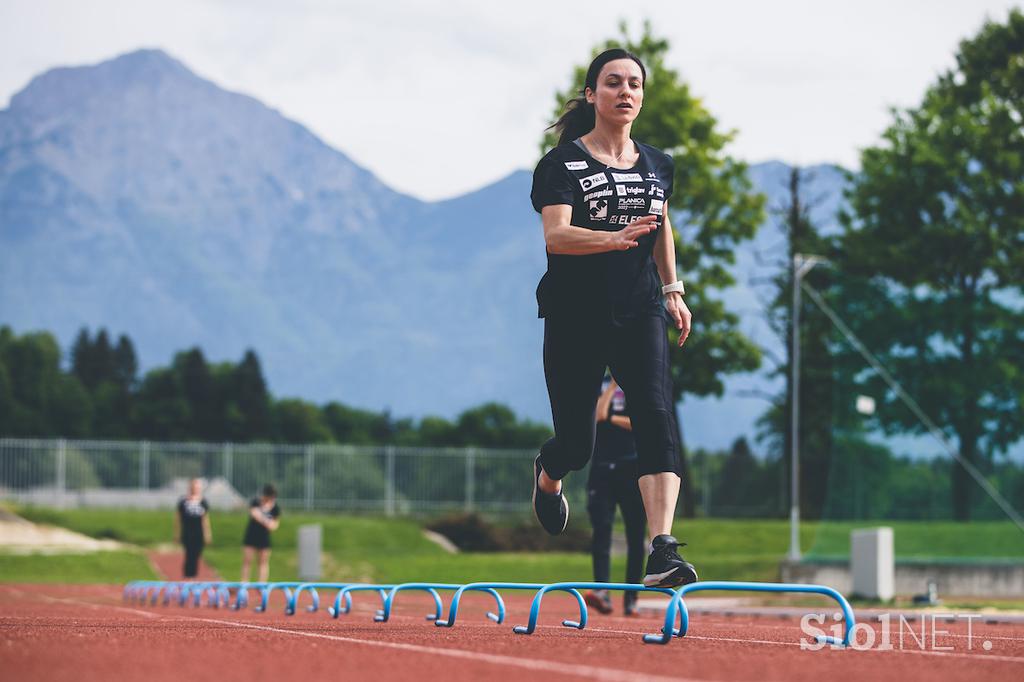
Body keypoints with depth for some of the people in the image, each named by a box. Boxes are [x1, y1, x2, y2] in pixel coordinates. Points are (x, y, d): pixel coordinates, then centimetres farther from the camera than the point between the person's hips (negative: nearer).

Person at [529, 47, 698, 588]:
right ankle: (547, 474, 44)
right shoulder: (564, 163, -6)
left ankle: (662, 552, -25)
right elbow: (555, 235, -21)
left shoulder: (658, 165, 9)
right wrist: (614, 239, -37)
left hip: (639, 314, 3)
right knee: (577, 442, 4)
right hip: (575, 318, -3)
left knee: (657, 418, -18)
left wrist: (672, 290, 25)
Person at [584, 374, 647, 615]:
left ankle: (631, 600, 4)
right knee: (601, 530, -15)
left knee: (636, 538, -1)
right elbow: (598, 414, -10)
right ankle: (602, 591, -24)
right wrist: (613, 385, -6)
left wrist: (610, 418, -8)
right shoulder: (596, 385, 10)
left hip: (634, 471, 0)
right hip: (601, 471, 0)